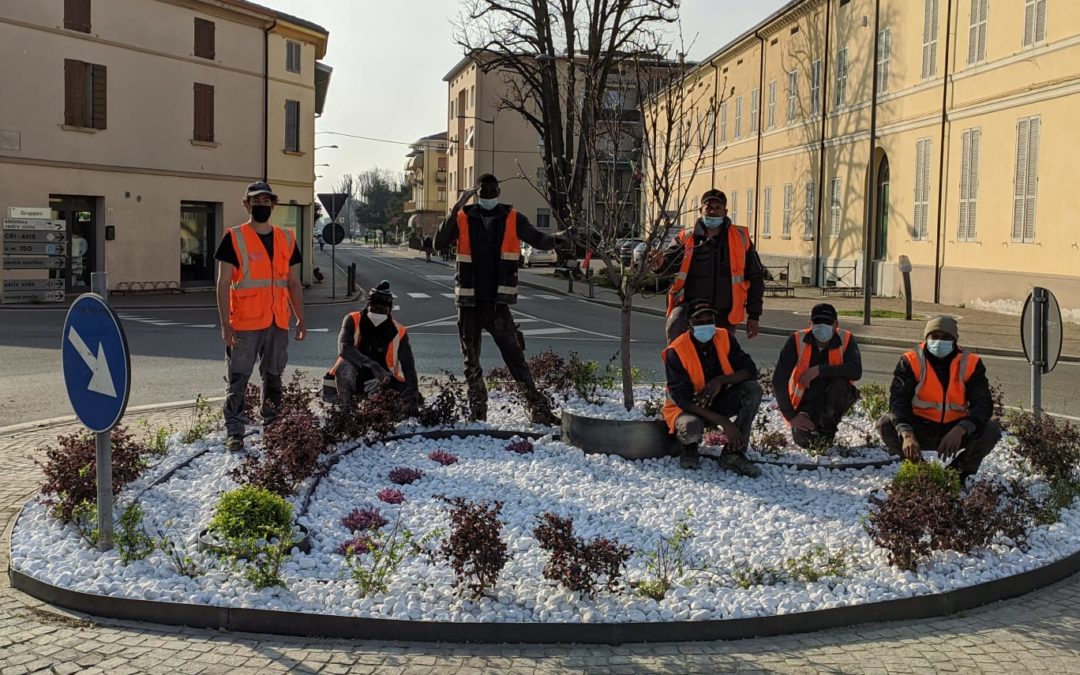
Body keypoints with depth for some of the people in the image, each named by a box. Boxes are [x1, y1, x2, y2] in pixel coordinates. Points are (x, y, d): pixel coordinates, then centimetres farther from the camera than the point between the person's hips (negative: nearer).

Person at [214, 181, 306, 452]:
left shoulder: (286, 239, 10)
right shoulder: (234, 238, -4)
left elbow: (294, 283, 14)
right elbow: (223, 283, -6)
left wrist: (300, 319, 10)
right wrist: (225, 324, -13)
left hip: (278, 323, 4)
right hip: (244, 324, -4)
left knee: (274, 378, 14)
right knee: (238, 380, 0)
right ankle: (234, 433, 7)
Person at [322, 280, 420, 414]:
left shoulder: (399, 333, -8)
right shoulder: (353, 320, -11)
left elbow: (408, 367, -14)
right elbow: (344, 349, -27)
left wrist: (412, 399, -27)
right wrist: (372, 365, -41)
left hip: (381, 380, 4)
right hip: (352, 377, -3)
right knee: (345, 366, -36)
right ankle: (346, 407, -16)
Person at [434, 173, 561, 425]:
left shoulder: (513, 219, 3)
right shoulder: (463, 218, 2)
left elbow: (539, 240, -3)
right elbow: (440, 243, -11)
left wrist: (556, 239, -27)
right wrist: (456, 209, -19)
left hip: (498, 300, -2)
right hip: (469, 300, 2)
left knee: (514, 355, -8)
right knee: (471, 359, 9)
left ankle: (538, 406, -6)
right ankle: (477, 411, 18)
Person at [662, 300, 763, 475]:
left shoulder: (724, 338, -8)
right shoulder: (676, 352, -22)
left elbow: (750, 370, -10)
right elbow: (683, 399, -25)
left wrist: (721, 380, -30)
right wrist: (723, 422, -32)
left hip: (719, 402, 5)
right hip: (689, 407, -5)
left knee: (753, 389, -22)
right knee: (691, 428, -39)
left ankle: (733, 454, -17)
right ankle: (689, 446, 1)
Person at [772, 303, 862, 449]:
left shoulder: (846, 340, -13)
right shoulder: (797, 340, -15)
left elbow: (856, 371, -29)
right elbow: (779, 379, -16)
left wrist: (820, 369, -34)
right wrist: (791, 415, -19)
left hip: (833, 401, 0)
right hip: (805, 402, 0)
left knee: (840, 383, -31)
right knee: (804, 441, -22)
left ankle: (827, 430, -6)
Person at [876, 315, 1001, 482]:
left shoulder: (970, 364, -7)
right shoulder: (911, 361, -10)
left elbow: (983, 404, -17)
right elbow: (898, 400, -21)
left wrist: (960, 430, -37)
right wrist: (907, 435, -41)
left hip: (956, 430, 1)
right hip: (920, 429, 0)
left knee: (991, 432, -24)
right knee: (886, 424, -26)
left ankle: (960, 473, 2)